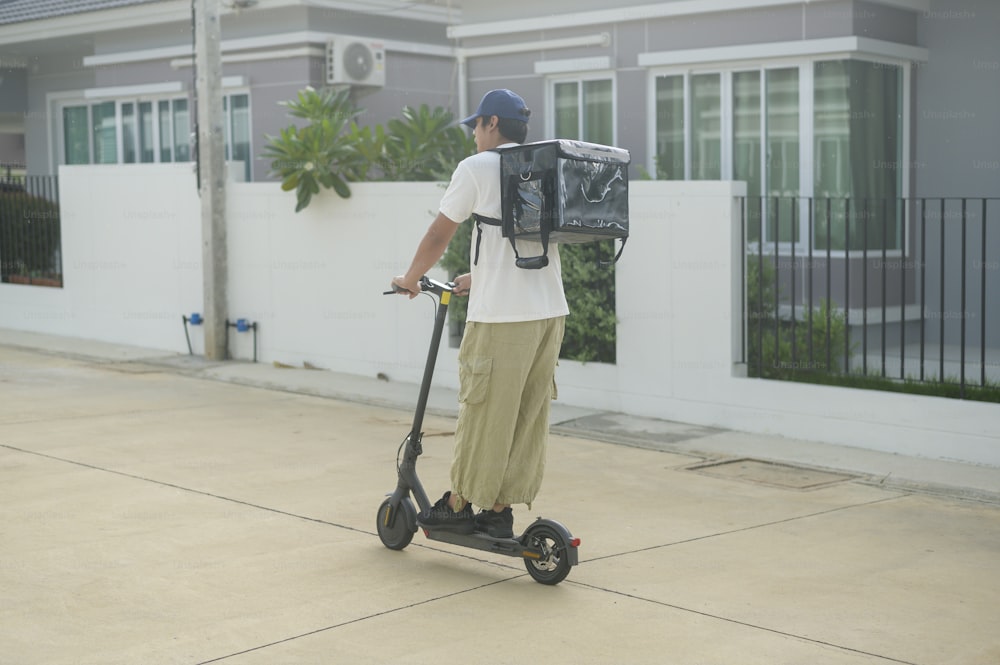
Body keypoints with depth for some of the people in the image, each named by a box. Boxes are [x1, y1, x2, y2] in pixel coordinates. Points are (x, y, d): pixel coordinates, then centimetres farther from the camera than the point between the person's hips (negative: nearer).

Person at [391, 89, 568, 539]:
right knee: (529, 416, 10)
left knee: (481, 413, 4)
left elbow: (438, 236, 1)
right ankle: (500, 511, 17)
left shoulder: (477, 168, -3)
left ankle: (458, 506, 15)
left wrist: (410, 279, 17)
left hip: (501, 316, -7)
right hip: (551, 311, 7)